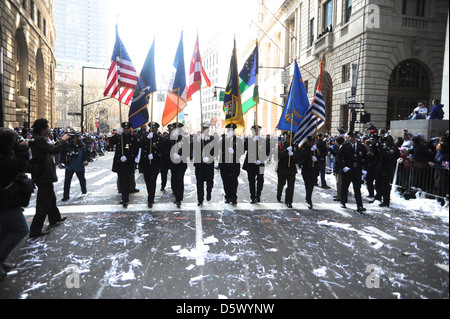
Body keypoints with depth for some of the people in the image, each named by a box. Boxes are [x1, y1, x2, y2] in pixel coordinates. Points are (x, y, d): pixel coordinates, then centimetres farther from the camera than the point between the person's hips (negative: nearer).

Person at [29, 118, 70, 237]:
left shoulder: (36, 139, 11)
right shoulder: (39, 139, -21)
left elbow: (50, 148, 16)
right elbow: (54, 150, -25)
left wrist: (60, 141, 10)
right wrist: (63, 140, -12)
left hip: (41, 175, 11)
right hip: (44, 176, -11)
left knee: (51, 198, 25)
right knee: (44, 202, -4)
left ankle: (55, 219, 42)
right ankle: (35, 230, 2)